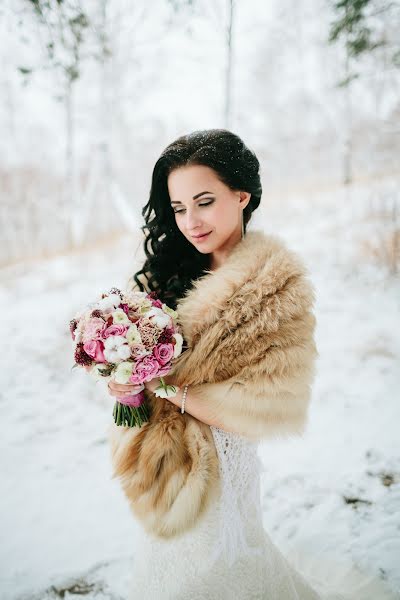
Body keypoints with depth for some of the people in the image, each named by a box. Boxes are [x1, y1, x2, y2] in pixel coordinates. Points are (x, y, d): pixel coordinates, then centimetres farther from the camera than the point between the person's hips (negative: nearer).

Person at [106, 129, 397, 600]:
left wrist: (165, 389, -23)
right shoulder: (171, 270, -1)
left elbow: (273, 407, -21)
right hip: (160, 458, 7)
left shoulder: (279, 287, -19)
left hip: (216, 460, -6)